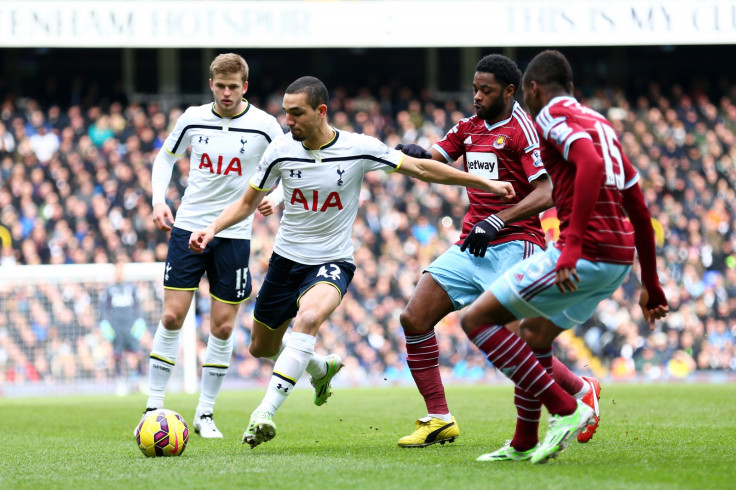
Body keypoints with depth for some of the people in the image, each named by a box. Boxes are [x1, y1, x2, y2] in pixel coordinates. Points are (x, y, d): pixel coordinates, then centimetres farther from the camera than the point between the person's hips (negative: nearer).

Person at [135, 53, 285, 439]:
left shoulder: (263, 125, -4)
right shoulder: (193, 119, 1)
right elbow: (165, 157, 15)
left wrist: (274, 198, -14)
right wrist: (158, 200, 0)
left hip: (234, 234, -1)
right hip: (188, 228, 1)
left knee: (223, 326, 0)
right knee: (172, 316, -6)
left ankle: (205, 413, 12)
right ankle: (154, 409, 3)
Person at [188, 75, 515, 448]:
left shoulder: (359, 148, -14)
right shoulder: (281, 152, -8)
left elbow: (420, 169, -5)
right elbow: (248, 203, 4)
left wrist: (486, 184, -5)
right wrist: (213, 229, -13)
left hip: (332, 261, -4)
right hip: (286, 259, 4)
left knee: (308, 317, -35)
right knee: (261, 348, 14)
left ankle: (265, 413, -38)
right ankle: (319, 369, 48)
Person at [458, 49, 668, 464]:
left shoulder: (553, 115, -4)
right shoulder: (599, 122, 23)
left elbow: (591, 164, -25)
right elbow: (640, 211, 23)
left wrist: (572, 245, -31)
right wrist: (651, 285, 28)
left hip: (584, 254, -9)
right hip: (619, 258, 9)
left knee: (477, 319, -2)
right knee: (534, 333, 27)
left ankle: (565, 410, -9)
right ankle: (523, 446, 33)